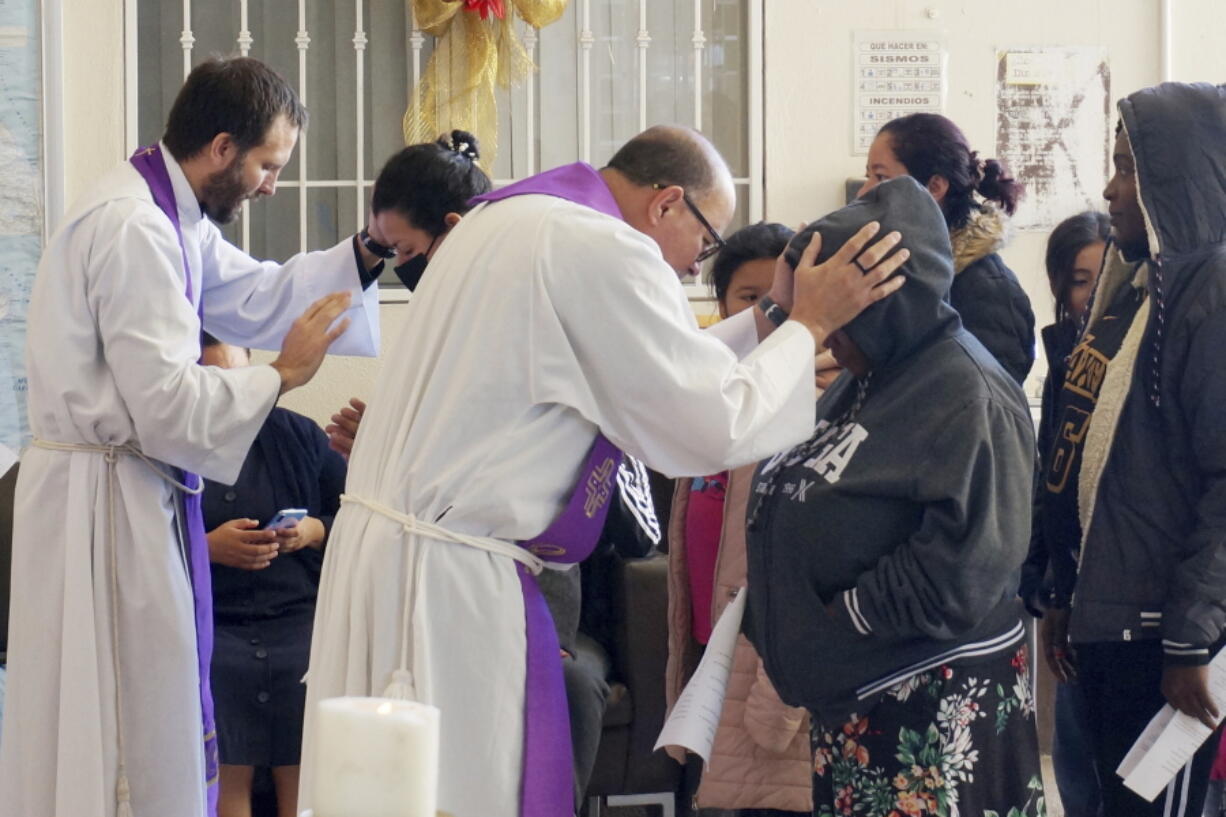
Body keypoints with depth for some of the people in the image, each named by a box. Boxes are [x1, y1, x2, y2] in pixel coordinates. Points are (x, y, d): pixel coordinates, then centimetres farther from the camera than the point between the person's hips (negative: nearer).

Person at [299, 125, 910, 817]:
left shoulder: (500, 221, 15)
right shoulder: (602, 251, -15)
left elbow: (659, 375, 19)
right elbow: (719, 427, -13)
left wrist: (771, 320, 18)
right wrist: (809, 324, -1)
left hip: (380, 541, 10)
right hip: (446, 577, -10)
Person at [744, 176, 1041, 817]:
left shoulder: (965, 396, -15)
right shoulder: (866, 380, 13)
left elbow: (958, 578, -23)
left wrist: (840, 617, -14)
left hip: (936, 708, -9)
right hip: (852, 695, 9)